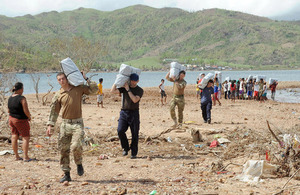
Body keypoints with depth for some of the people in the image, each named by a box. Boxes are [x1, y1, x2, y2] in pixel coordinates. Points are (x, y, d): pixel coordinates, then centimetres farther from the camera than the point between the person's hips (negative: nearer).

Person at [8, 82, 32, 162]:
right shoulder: (22, 98, -19)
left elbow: (9, 111, 11)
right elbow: (26, 111, -21)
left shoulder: (10, 98, 3)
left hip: (11, 119, 7)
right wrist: (29, 117, -3)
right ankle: (25, 157, -1)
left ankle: (16, 156, 18)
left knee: (14, 137, 11)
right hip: (21, 121, -7)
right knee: (26, 137, 2)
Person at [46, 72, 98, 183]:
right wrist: (50, 125, 4)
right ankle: (66, 174, 13)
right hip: (65, 124, 3)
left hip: (77, 123, -2)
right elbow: (54, 111, 10)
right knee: (63, 149, 2)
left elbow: (94, 90, 4)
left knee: (76, 146, -20)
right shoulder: (58, 95, 7)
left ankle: (79, 164, 10)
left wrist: (86, 79, 2)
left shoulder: (79, 89, 4)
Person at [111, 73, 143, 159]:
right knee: (120, 131, -13)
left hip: (134, 113, -1)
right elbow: (112, 91, -2)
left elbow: (135, 100, -14)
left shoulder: (140, 90, 2)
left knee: (134, 134, -1)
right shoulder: (124, 87, 9)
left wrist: (128, 89, -14)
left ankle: (134, 153, 10)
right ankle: (125, 148, 8)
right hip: (124, 112, 1)